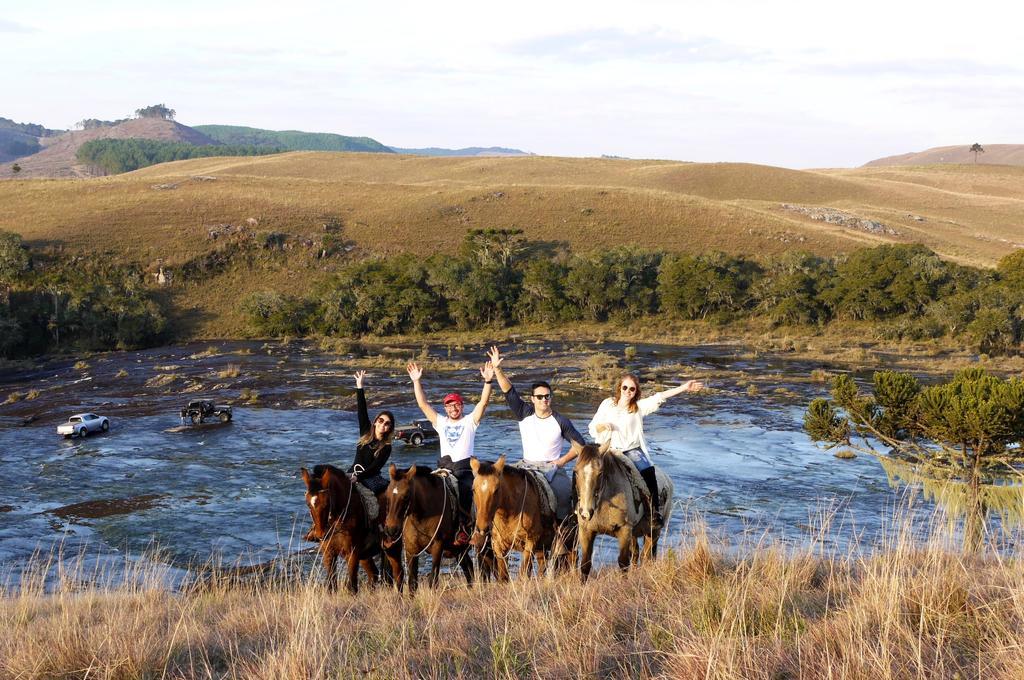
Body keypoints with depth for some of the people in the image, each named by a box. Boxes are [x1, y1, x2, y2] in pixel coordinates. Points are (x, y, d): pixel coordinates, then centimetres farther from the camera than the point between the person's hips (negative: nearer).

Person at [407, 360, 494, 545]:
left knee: (465, 490, -26)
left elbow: (483, 402, -2)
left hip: (465, 468, -3)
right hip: (444, 466, 3)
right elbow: (422, 404, 14)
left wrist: (488, 382, -17)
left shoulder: (470, 421, 11)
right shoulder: (440, 422, 20)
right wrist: (416, 381, 5)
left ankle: (464, 527, -20)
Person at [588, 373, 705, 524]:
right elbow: (593, 428, 9)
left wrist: (684, 387, -19)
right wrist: (602, 426, -15)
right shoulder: (607, 404, 6)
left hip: (632, 450, 0)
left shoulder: (640, 406, 4)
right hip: (610, 449, 0)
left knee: (648, 470, -27)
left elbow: (659, 397, -7)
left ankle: (655, 510, -19)